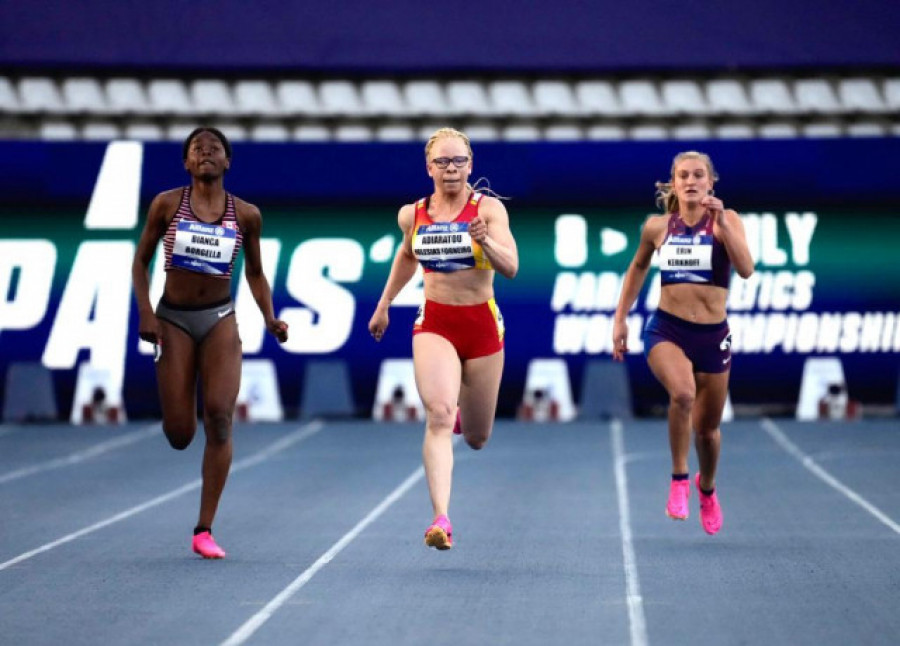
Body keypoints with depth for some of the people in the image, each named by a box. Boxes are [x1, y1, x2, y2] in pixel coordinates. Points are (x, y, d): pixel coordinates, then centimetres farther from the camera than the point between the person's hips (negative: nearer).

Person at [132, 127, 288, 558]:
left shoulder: (245, 215, 0)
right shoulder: (166, 205, -3)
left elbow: (255, 273, 12)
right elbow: (141, 262, 4)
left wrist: (270, 318, -3)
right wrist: (145, 313, -8)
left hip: (220, 320, 0)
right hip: (174, 319, 0)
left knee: (219, 417, -16)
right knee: (178, 435, -5)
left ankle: (205, 531, -9)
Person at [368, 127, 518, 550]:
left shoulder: (489, 209, -8)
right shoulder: (412, 215, 1)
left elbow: (511, 268, -19)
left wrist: (485, 242, -37)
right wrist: (384, 304, 27)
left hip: (481, 324, 0)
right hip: (434, 324, 0)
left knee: (476, 439, 12)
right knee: (438, 417, -24)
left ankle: (464, 414, 51)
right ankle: (441, 519, -30)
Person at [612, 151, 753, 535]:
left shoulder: (725, 220, -4)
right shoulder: (657, 227, 3)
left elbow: (745, 269, -19)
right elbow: (638, 268, 21)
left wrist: (722, 223, -27)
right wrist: (620, 319, 19)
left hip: (712, 335, 0)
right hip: (666, 330, 0)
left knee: (707, 427, 13)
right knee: (682, 394, -31)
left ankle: (707, 488, 45)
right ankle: (679, 480, -13)